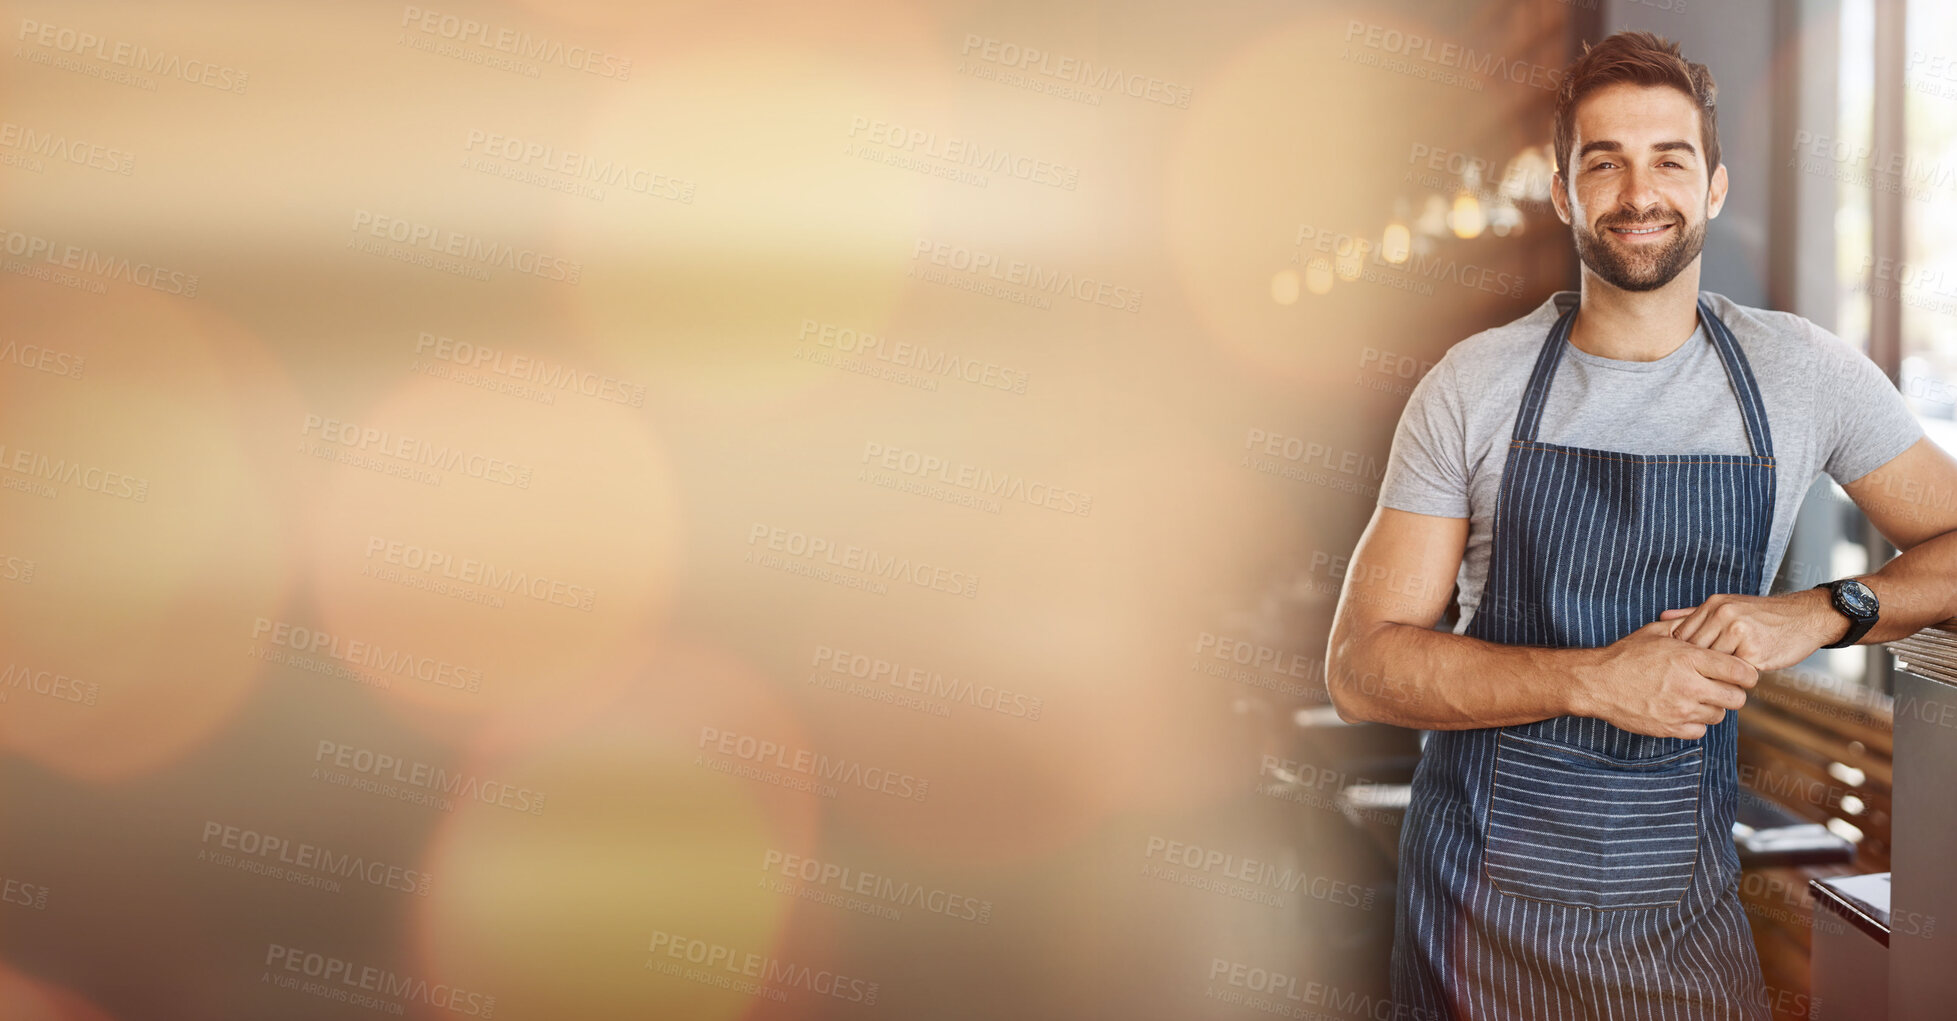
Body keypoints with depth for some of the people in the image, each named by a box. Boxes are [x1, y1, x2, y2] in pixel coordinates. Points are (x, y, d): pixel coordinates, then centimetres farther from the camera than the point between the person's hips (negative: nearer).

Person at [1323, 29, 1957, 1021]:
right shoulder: (1472, 385, -5)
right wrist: (1595, 679, -20)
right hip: (1481, 895, -1)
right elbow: (1361, 665, -7)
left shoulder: (1802, 372, -1)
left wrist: (1818, 614, -13)